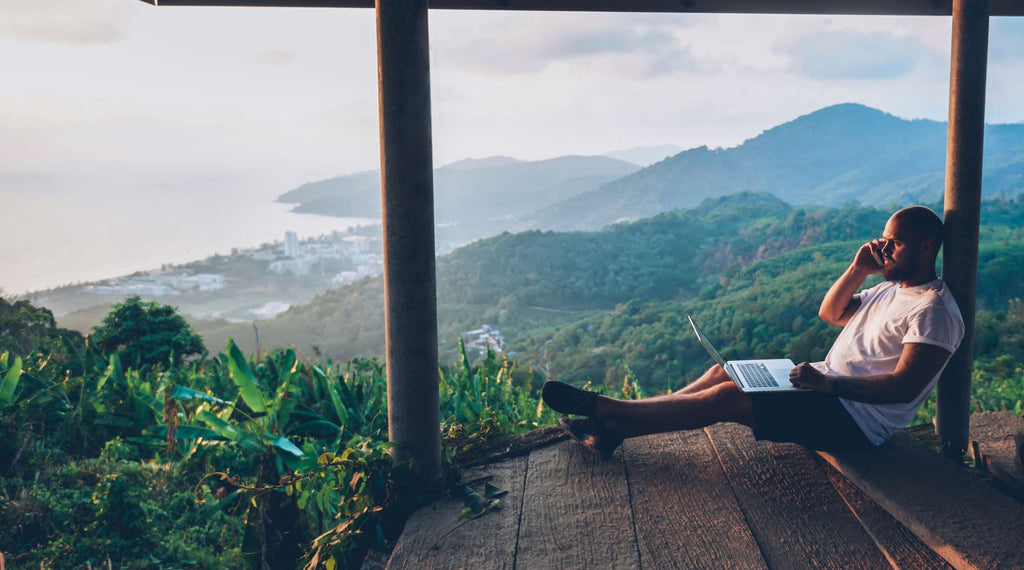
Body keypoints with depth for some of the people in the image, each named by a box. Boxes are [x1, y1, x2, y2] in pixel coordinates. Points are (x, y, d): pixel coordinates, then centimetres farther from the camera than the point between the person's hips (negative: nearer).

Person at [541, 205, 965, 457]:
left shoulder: (934, 310, -14)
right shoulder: (891, 289, 17)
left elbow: (904, 386, -24)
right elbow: (830, 313, 22)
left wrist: (828, 383, -32)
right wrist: (858, 269, 7)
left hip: (857, 420, -10)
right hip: (827, 391, 10)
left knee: (726, 397, -21)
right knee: (723, 372, -2)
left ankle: (602, 408, -13)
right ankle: (612, 430, -6)